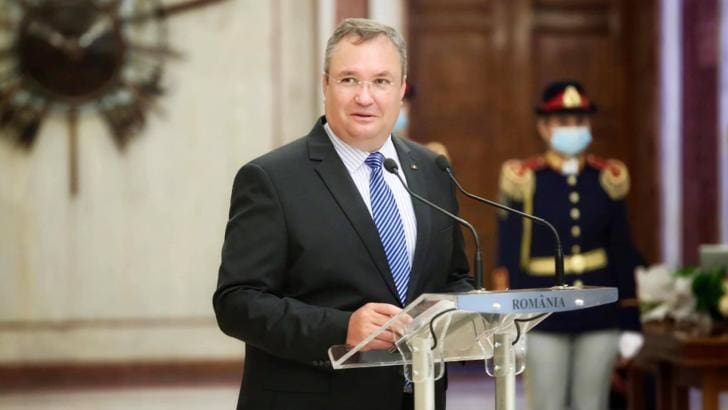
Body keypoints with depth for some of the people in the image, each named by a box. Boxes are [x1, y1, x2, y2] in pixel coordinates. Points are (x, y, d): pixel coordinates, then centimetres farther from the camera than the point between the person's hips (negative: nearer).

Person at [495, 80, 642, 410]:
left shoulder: (608, 179, 4)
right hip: (544, 318, -2)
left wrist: (631, 322, 6)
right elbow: (508, 256, -4)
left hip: (599, 314, 2)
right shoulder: (524, 179, -5)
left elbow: (623, 255, 8)